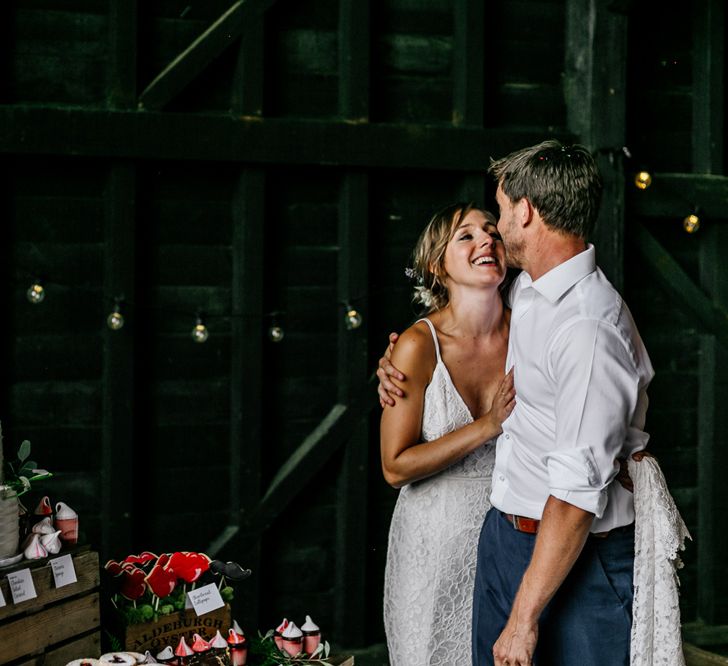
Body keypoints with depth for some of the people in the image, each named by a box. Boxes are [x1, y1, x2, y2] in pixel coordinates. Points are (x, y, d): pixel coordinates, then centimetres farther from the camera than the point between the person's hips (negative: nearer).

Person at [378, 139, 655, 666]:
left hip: (575, 558, -9)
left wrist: (524, 618, -25)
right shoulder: (526, 291, 6)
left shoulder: (588, 327, -24)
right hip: (505, 536, 9)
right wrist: (402, 365, 13)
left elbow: (579, 494, -27)